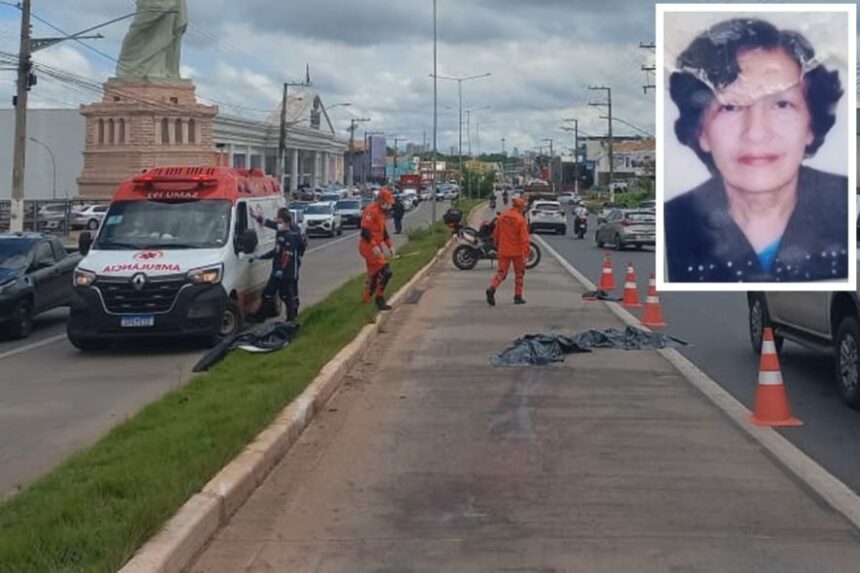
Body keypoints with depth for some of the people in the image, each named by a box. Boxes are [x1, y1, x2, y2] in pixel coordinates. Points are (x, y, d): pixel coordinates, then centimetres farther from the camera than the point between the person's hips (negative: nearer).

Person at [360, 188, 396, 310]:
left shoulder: (381, 212, 15)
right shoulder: (371, 211, -17)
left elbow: (383, 231, 24)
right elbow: (365, 231, -24)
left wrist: (390, 246, 18)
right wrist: (374, 246, -31)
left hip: (376, 246, 10)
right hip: (369, 246, -10)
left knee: (374, 274, 16)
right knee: (385, 271, -16)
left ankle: (366, 299, 26)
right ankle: (380, 299, -9)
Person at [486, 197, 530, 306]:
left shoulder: (502, 217, 4)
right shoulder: (521, 220, -13)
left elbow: (496, 234, 12)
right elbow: (524, 238, -17)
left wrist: (498, 245, 27)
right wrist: (526, 254, -15)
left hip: (504, 251, 4)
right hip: (517, 251, -4)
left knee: (501, 272, 7)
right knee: (519, 274, 12)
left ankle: (492, 289, -17)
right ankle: (518, 297, 15)